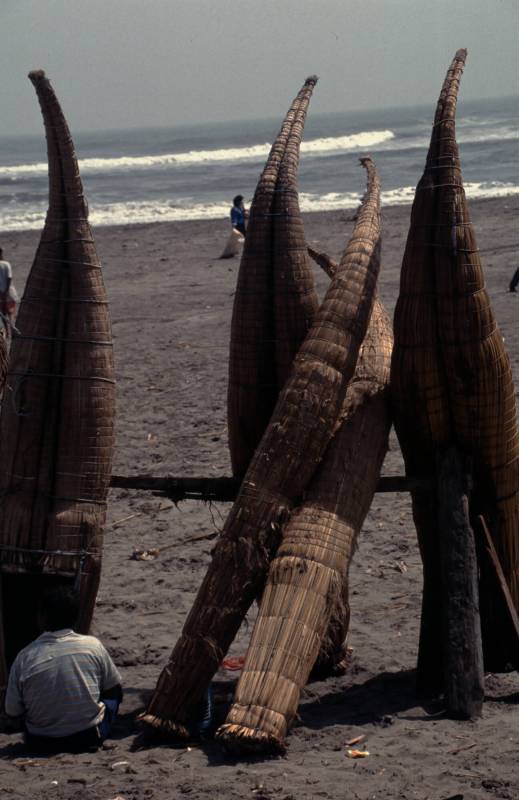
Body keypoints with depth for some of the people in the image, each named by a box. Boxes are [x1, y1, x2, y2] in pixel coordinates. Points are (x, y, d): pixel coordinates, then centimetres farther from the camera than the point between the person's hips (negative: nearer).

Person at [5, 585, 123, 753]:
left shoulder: (25, 658, -14)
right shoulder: (93, 646, -12)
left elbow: (12, 712, -4)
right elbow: (114, 690, 2)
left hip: (41, 744, 1)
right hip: (89, 738, -1)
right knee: (112, 695, 25)